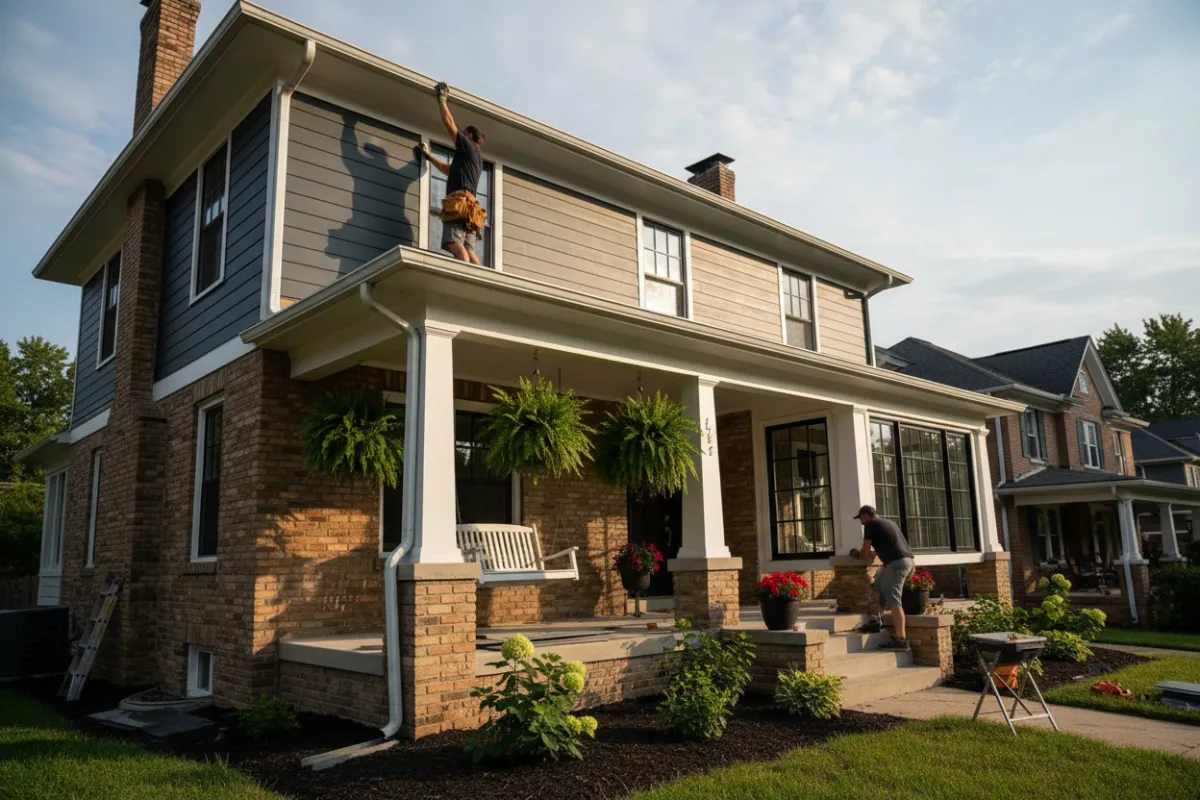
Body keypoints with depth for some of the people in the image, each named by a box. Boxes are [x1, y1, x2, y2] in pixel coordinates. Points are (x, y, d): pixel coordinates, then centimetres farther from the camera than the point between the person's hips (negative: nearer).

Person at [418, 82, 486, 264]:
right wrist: (429, 156, 56)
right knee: (468, 250, -4)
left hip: (459, 202, -9)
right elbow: (449, 170, 48)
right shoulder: (477, 159, 34)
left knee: (454, 243, -24)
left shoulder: (468, 147, 10)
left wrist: (442, 99, 25)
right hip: (469, 206, 9)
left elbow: (449, 122, 11)